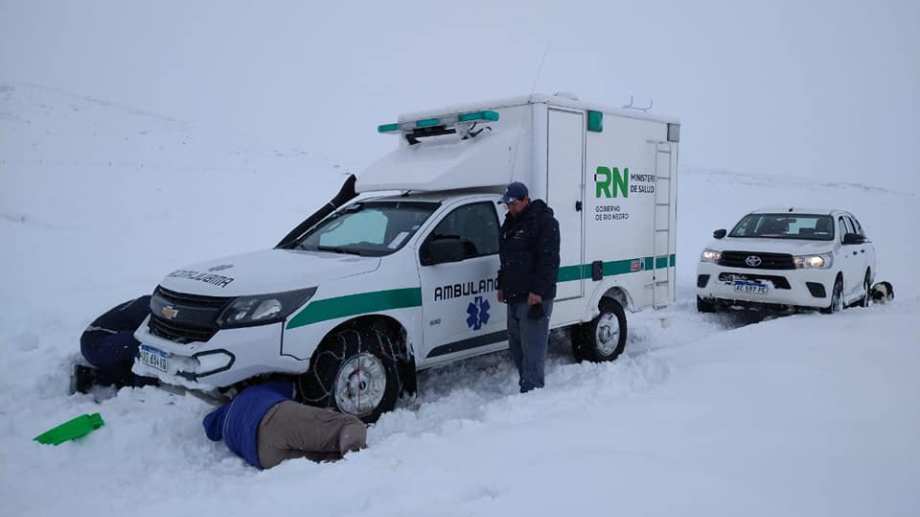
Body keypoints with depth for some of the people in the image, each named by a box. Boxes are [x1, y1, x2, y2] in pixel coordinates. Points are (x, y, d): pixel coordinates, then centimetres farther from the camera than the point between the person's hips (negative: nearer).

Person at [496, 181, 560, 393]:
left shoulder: (544, 221, -9)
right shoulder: (510, 222, 18)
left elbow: (549, 260, -16)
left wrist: (538, 291, -21)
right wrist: (502, 286, 23)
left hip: (534, 298, -9)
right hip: (514, 297, 9)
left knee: (532, 348, -9)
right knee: (516, 346, 13)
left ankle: (531, 391, -6)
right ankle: (526, 387, 22)